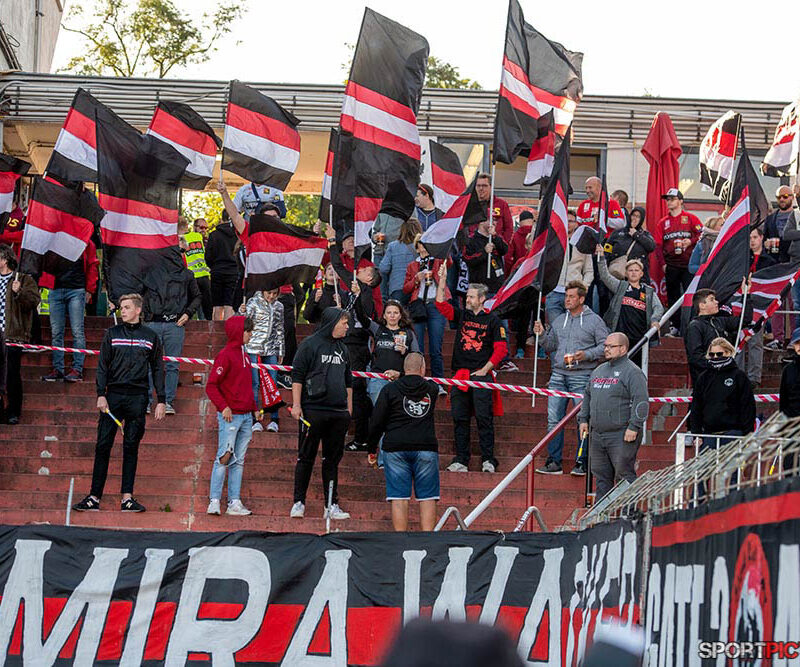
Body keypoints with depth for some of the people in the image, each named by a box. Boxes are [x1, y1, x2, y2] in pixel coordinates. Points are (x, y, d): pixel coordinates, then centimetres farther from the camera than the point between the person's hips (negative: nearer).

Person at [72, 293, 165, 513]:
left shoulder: (151, 337, 9)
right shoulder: (112, 334, 8)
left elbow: (157, 369, 11)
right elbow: (102, 365, 6)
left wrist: (161, 400, 6)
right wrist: (101, 394, -5)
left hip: (138, 397, 0)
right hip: (114, 395, 0)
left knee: (131, 446, 1)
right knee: (103, 445, -2)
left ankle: (127, 497, 4)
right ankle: (94, 497, -1)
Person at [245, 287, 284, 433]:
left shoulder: (279, 306, 13)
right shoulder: (253, 302, 0)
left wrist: (280, 351, 17)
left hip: (271, 350, 3)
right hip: (253, 348, -3)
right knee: (254, 383, -5)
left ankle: (274, 420, 4)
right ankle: (254, 420, -2)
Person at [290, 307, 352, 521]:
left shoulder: (343, 349, 18)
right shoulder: (310, 344, -2)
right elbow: (297, 375, -5)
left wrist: (349, 409, 21)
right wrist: (296, 404, -11)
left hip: (338, 414, 6)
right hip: (313, 410, -6)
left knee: (332, 459, 7)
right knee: (306, 458, -2)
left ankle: (331, 506, 10)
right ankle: (298, 503, 3)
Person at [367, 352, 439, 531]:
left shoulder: (390, 389, 1)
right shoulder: (431, 389, 6)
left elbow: (376, 422, 1)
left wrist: (372, 449, 11)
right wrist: (398, 376, 38)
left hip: (396, 449, -1)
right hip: (426, 449, 1)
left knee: (399, 498, -1)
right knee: (427, 497, 3)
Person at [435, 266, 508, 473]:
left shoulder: (492, 320, 0)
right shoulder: (462, 316, 12)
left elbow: (501, 349, -2)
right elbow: (441, 303, 5)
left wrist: (485, 370, -7)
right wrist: (442, 280, -3)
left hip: (481, 375, -4)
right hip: (460, 374, 4)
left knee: (484, 417, -6)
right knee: (460, 419, 4)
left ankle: (488, 460, -2)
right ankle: (461, 460, 8)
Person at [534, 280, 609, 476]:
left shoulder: (594, 320, 1)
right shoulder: (559, 320, 15)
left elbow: (605, 345, -2)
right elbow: (551, 346, 20)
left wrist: (586, 355, -15)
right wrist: (542, 335, 2)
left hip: (582, 376, -5)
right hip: (558, 374, 5)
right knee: (554, 419, 1)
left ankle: (581, 462, 3)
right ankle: (554, 462, 5)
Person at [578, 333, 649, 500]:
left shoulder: (632, 372, -8)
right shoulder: (598, 370, 17)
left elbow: (641, 401, -15)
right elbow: (587, 396, 26)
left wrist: (633, 427, -20)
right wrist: (583, 419, 16)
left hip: (622, 437, -8)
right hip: (597, 436, 8)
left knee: (624, 475, -5)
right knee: (601, 476, 11)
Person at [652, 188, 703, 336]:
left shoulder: (691, 218, 3)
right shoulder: (662, 223, 11)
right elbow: (658, 244, 7)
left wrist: (691, 241, -16)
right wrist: (663, 263, -3)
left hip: (688, 264, -3)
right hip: (671, 266, 3)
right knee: (673, 296, 7)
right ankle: (676, 326, 14)